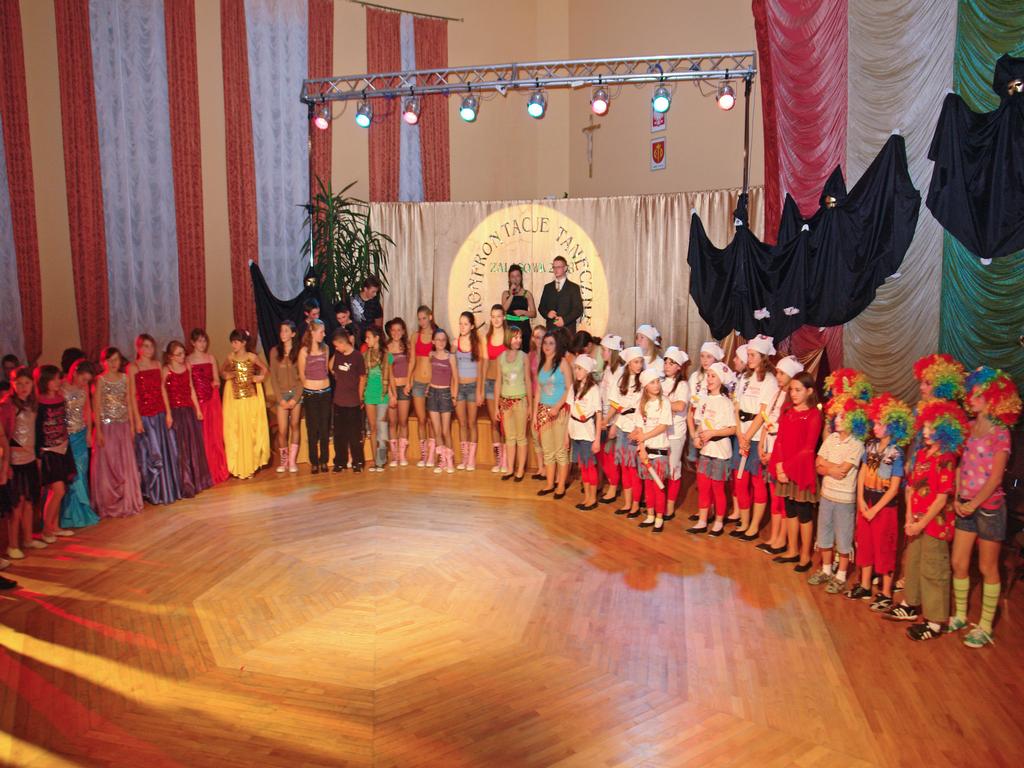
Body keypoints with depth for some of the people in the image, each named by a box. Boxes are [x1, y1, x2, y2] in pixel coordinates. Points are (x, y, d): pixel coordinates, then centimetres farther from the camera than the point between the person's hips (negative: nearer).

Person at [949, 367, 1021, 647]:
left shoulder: (1000, 433, -10)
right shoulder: (969, 428, 7)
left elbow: (995, 477, -14)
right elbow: (961, 465, 6)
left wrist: (975, 503, -17)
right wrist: (957, 498, -4)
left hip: (989, 506, -5)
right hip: (966, 505, 5)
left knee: (987, 568, 5)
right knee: (958, 563, 9)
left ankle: (985, 626, 15)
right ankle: (960, 616, 25)